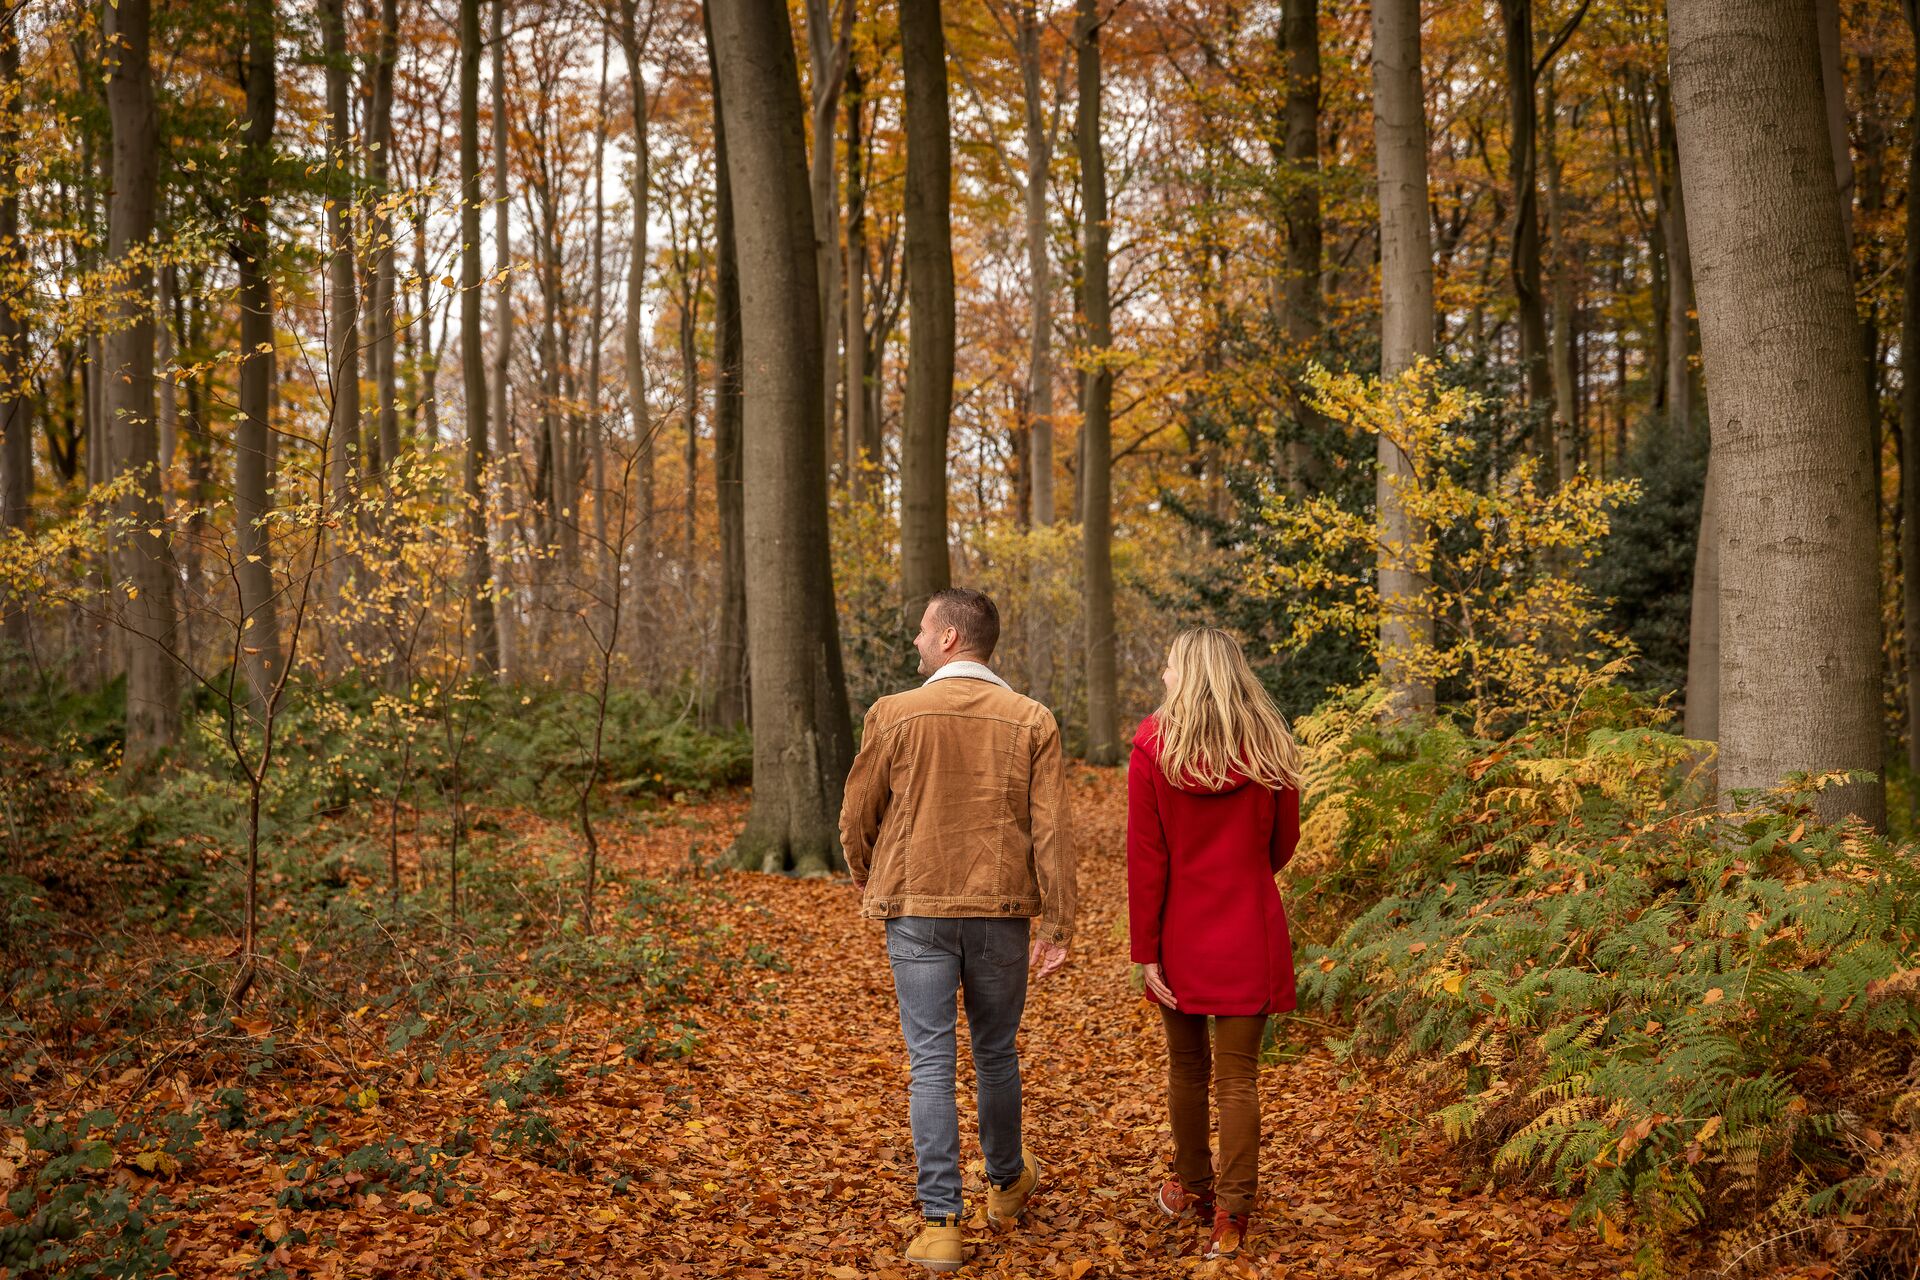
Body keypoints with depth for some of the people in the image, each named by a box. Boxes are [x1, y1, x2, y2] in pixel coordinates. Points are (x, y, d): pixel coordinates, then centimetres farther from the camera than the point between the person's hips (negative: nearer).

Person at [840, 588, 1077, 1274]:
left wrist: (866, 882, 22)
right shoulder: (1032, 721, -2)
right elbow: (1050, 832, -5)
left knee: (931, 1064, 1)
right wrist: (1058, 925, 0)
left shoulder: (894, 715, -5)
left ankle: (940, 1224, -2)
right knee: (995, 1053, 19)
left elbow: (857, 817, 3)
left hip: (916, 913, -2)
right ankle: (1007, 1181, 39)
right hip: (1001, 911, 2)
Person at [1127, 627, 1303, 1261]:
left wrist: (1145, 949, -4)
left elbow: (1145, 858, -9)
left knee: (1187, 1066, 17)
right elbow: (1284, 842, 8)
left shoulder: (1153, 749, -8)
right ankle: (1231, 1215, 3)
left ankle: (1192, 1190, 32)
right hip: (1250, 936, 0)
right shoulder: (1269, 748, -3)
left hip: (1182, 935, 0)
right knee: (1238, 1076, 3)